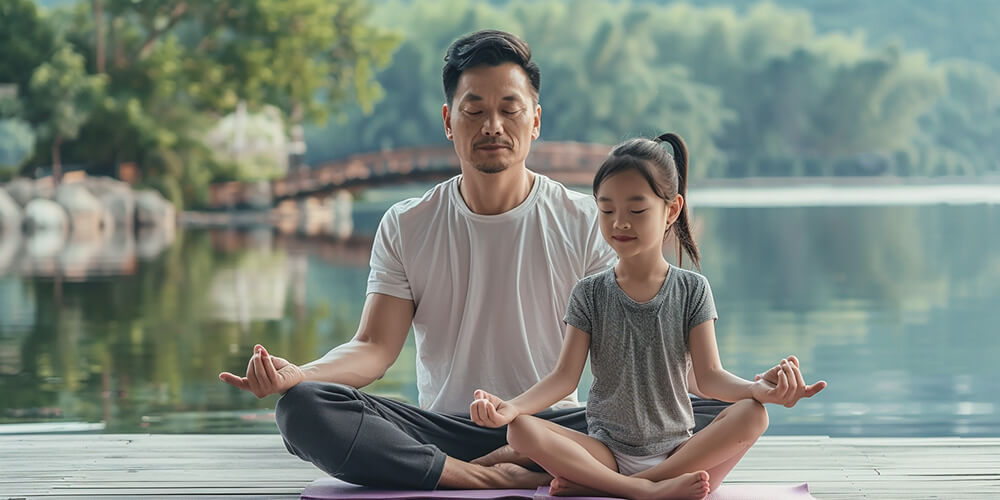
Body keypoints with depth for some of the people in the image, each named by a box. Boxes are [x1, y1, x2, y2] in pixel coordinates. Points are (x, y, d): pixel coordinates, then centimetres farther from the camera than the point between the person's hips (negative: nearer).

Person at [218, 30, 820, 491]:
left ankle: (531, 461, -29)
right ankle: (497, 479, -30)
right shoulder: (406, 228, 7)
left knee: (721, 415, -25)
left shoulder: (585, 224, 3)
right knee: (304, 407, -27)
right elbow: (375, 348, -1)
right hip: (443, 429, 1)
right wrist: (296, 374, -24)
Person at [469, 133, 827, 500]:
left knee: (752, 415, -29)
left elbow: (709, 377, -4)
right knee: (521, 430, -26)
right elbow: (565, 376, -2)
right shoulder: (590, 294, 5)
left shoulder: (692, 290, 4)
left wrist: (758, 389, -25)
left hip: (676, 450, 1)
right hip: (607, 451, 0)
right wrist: (512, 407, -21)